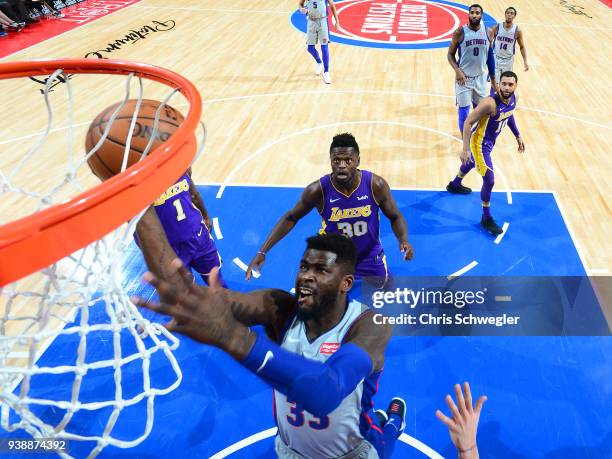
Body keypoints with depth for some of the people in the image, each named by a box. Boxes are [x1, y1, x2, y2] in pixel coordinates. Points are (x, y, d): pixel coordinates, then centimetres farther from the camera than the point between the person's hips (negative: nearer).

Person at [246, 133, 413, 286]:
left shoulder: (376, 185, -23)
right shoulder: (318, 190, -25)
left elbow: (395, 217, -7)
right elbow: (290, 218, -9)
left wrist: (404, 240, -29)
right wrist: (262, 252, -15)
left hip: (371, 260, 1)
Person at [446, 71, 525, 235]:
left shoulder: (514, 98, -10)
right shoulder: (490, 103, -35)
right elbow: (468, 122, -28)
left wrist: (518, 136, 16)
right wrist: (465, 149, -30)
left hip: (490, 140, 9)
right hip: (479, 142, -9)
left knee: (473, 162, 34)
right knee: (489, 181, -8)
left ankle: (454, 185, 64)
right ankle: (486, 219, 10)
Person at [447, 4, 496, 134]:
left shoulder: (487, 32, 1)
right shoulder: (460, 32, -11)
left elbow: (490, 56, 10)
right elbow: (450, 54, -4)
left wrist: (493, 79, 11)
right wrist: (457, 71, -20)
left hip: (481, 77, 4)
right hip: (464, 77, -4)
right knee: (464, 110, -3)